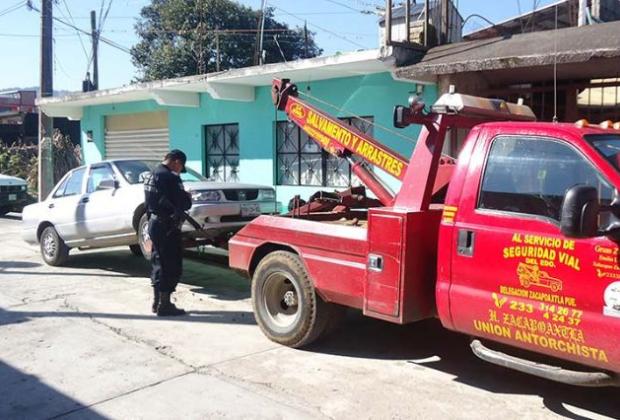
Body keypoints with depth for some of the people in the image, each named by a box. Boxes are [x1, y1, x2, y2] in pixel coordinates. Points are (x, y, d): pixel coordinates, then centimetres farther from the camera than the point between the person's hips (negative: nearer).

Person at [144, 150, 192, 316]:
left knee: (159, 264, 17)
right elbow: (183, 203, -17)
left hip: (154, 223, 9)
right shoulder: (170, 177, -17)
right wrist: (188, 197, 3)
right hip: (168, 227, -9)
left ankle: (157, 302, 26)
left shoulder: (152, 175, 11)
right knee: (171, 266, -1)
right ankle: (164, 305, 3)